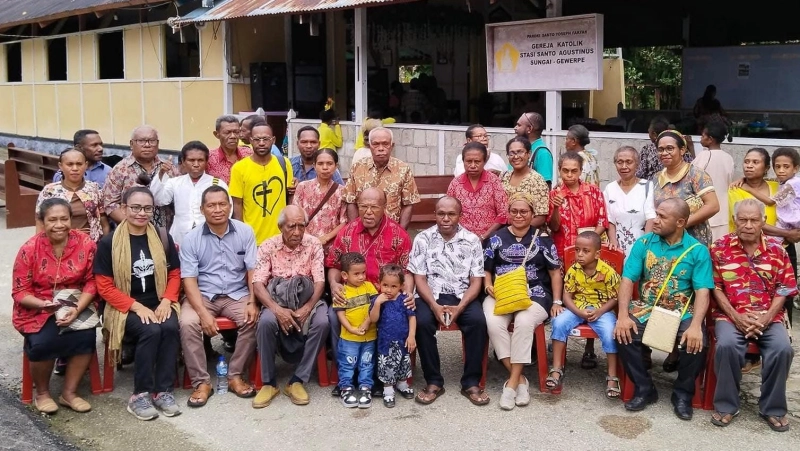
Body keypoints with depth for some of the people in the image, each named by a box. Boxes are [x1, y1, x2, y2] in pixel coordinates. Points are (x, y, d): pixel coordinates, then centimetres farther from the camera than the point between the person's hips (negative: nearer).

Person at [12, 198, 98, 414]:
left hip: (76, 305, 1)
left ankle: (69, 393, -4)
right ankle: (42, 393, 2)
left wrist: (77, 309, -21)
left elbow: (92, 282, -5)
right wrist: (44, 304, -27)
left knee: (86, 336, -26)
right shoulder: (29, 249, -11)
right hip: (37, 309, -1)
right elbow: (19, 292, -8)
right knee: (43, 343, -27)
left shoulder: (86, 244, -8)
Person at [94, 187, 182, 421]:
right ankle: (141, 394, -17)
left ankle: (163, 390, -17)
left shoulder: (163, 239, 5)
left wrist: (166, 301, -9)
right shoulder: (108, 243, -5)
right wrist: (137, 306, -17)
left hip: (159, 305, 3)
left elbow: (175, 274, 10)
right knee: (151, 331, -31)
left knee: (170, 328, -28)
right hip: (125, 308, -3)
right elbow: (105, 287, -6)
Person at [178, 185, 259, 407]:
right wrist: (203, 313, -23)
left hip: (237, 294, 1)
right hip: (203, 295, 0)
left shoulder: (245, 232, -2)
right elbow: (189, 280, -9)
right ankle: (201, 382, -14)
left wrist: (253, 302, -17)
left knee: (253, 320, -28)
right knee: (188, 324, -29)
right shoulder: (191, 238, -5)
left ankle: (235, 376, -9)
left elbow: (253, 271, -2)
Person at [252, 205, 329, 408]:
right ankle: (269, 383, -15)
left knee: (321, 322, -31)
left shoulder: (313, 244, -3)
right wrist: (277, 309, -27)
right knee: (266, 322, -34)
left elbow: (320, 281, -8)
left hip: (306, 299, 1)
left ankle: (297, 381, -17)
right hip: (276, 299, -1)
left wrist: (307, 308, -24)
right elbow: (258, 283, -11)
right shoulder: (267, 246, -4)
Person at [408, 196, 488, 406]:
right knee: (422, 322, -31)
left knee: (478, 321, -29)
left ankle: (471, 382, -14)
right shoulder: (423, 239, 0)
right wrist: (435, 306, -19)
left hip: (463, 296, 1)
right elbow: (419, 278, -3)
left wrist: (459, 307, -18)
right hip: (431, 295, 0)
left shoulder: (472, 240, 1)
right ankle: (433, 382, -14)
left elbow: (476, 281, -1)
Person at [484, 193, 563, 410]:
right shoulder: (497, 238, 13)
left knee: (524, 322, -35)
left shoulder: (543, 239, 11)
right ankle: (520, 379, -22)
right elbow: (486, 269, 16)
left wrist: (557, 301, 4)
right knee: (493, 323, -32)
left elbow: (555, 272, 12)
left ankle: (512, 382, -26)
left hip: (534, 295, -1)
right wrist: (488, 285, -4)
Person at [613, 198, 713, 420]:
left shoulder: (698, 250, -4)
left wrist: (695, 326, -28)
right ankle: (644, 389, -3)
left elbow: (702, 292, -12)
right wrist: (623, 316, -19)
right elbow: (627, 280, -4)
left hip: (682, 312, -1)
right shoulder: (644, 243, 1)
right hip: (646, 309, 2)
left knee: (697, 343, -29)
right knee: (623, 334, -26)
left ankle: (682, 394, 1)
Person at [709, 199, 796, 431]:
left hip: (768, 317, 2)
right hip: (730, 316, -1)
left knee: (782, 348, -26)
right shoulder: (720, 248, 0)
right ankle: (726, 405, -12)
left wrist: (766, 318, -10)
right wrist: (736, 317, -12)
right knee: (727, 345, -31)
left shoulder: (777, 250, 5)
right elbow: (715, 288, -1)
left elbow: (784, 289, 5)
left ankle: (773, 408, -5)